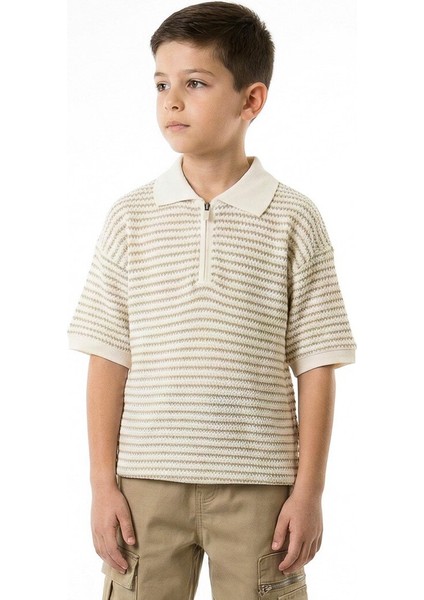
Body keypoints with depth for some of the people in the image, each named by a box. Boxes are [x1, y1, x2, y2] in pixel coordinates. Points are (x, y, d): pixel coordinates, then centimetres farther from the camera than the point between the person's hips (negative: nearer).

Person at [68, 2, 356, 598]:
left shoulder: (293, 220, -2)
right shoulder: (132, 216, 3)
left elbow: (315, 365, -1)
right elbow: (109, 359, 3)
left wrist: (310, 489, -3)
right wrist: (104, 484, 0)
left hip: (258, 486, -1)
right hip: (148, 481, 2)